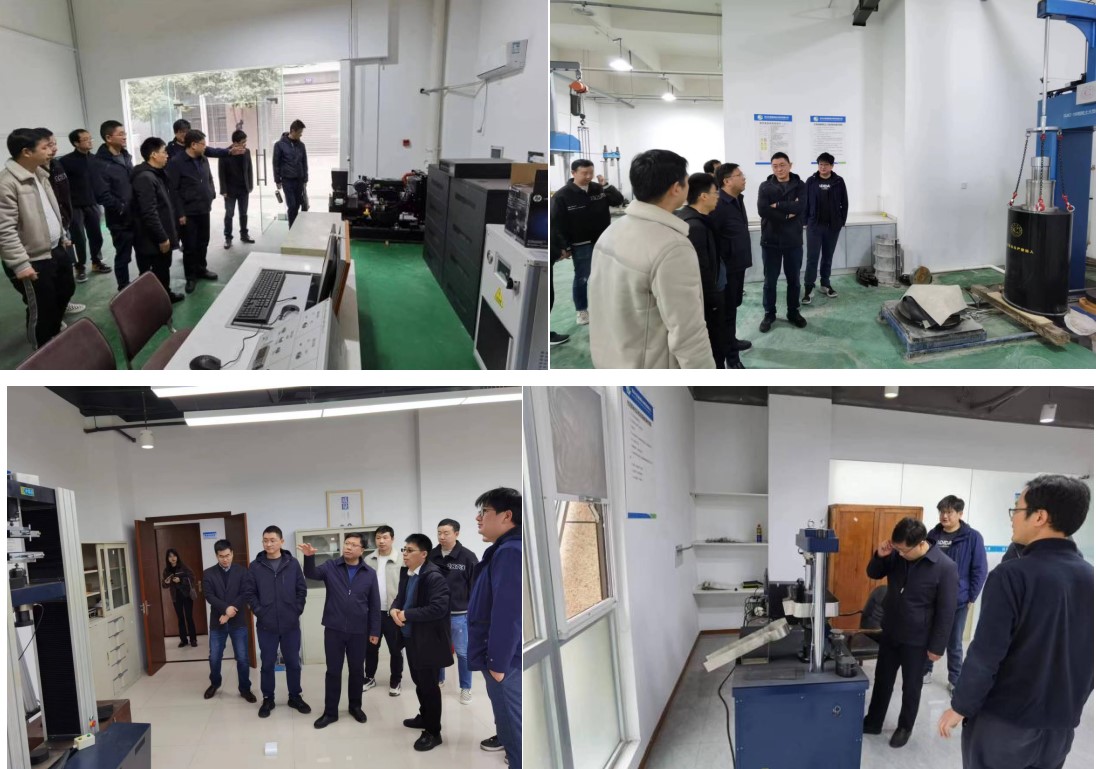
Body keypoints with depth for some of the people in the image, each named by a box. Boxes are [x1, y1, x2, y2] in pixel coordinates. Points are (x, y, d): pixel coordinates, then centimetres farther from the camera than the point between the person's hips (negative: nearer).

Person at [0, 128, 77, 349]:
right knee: (41, 309, 3)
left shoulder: (39, 174, 8)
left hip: (56, 250, 9)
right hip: (33, 259, -9)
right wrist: (20, 264, -26)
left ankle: (54, 333, 47)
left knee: (66, 290, 25)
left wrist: (62, 236, 24)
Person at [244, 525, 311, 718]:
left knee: (293, 662, 10)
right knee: (267, 663, 9)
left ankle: (295, 697, 24)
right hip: (266, 625, 0)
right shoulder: (255, 566, -1)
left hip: (291, 624, 0)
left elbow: (302, 590, 2)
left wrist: (297, 610, -4)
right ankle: (268, 699, 23)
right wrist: (259, 612, -8)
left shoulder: (293, 563, -1)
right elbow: (250, 593, 1)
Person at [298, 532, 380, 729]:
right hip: (334, 629, -1)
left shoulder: (369, 574, 1)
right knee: (333, 671, 7)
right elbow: (311, 574, -18)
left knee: (357, 670, 12)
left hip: (358, 631, 1)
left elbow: (374, 604, 4)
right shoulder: (330, 567, 0)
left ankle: (355, 706, 30)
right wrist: (309, 557, -38)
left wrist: (375, 631, 2)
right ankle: (330, 712, 18)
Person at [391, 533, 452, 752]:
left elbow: (438, 608, -29)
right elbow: (400, 597, 17)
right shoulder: (405, 572, 5)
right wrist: (394, 609, -7)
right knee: (419, 682, 22)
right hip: (411, 637, 8)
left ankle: (433, 732, 13)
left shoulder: (434, 577, -22)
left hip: (428, 641, -8)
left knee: (429, 685, 1)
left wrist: (407, 614, -23)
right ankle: (425, 717, 40)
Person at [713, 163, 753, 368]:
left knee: (734, 305, 22)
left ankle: (731, 340, 39)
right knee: (727, 309, 1)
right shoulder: (718, 205, -22)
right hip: (726, 266, -9)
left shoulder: (738, 200, 9)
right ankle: (730, 354, 9)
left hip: (739, 263, 9)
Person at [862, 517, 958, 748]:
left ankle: (905, 727, 33)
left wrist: (937, 646, -13)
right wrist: (880, 556, -14)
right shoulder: (897, 554, -7)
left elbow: (946, 611, -16)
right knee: (882, 680, 17)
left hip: (917, 639, -5)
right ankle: (873, 722, 33)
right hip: (889, 632, 5)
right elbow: (874, 574, 7)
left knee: (911, 686, 13)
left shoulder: (945, 567, -22)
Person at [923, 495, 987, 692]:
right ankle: (925, 672, 29)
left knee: (954, 642, 9)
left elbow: (979, 571, -6)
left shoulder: (972, 537, -10)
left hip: (958, 600, -3)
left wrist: (971, 598, -7)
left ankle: (955, 679, 22)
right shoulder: (933, 535, 0)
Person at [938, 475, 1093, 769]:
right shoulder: (1090, 578, 0)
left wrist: (959, 708, -8)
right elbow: (1090, 658, 9)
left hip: (1003, 721, -5)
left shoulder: (1012, 575, -19)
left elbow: (986, 654, -20)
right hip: (1062, 725, 5)